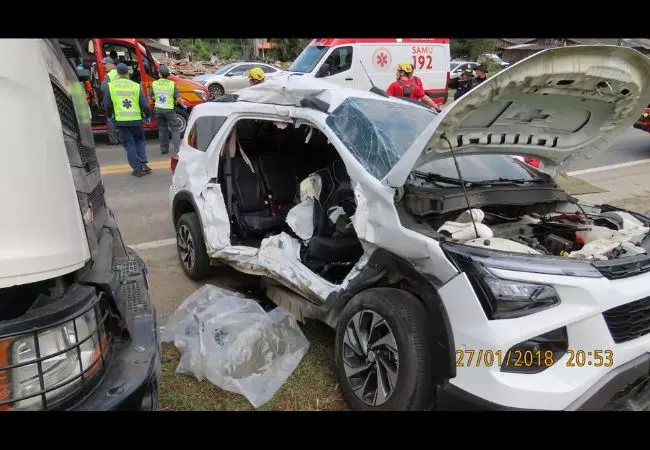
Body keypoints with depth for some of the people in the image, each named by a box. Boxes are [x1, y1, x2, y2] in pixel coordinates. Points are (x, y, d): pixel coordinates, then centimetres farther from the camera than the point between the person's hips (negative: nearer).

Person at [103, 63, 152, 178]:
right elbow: (145, 105, -1)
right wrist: (147, 116, 16)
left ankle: (137, 168, 6)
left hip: (121, 121, 0)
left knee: (129, 145, 8)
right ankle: (143, 164, 9)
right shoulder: (136, 86, -1)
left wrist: (110, 116, 18)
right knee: (139, 141, 20)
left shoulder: (110, 85, 0)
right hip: (136, 120, 1)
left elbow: (107, 105, 1)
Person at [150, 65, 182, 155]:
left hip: (157, 109, 4)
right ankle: (176, 149, -7)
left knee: (162, 129, 16)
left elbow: (151, 97, 10)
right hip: (169, 110, -4)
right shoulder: (172, 84, -10)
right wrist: (175, 102, 10)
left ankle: (164, 149, 20)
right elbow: (178, 99, -11)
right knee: (175, 129, 3)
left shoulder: (154, 84, 0)